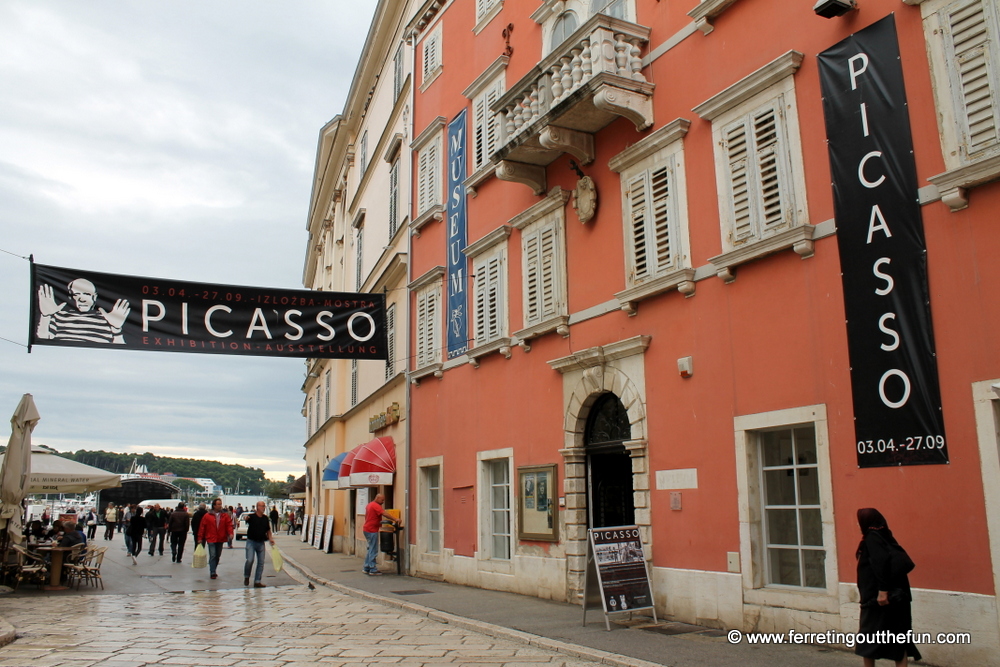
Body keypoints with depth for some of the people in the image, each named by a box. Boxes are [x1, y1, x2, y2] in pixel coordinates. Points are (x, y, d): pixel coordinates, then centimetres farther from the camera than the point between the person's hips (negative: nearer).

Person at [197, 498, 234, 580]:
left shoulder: (225, 515, 3)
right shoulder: (207, 516, -3)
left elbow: (229, 524, -2)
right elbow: (202, 527, 0)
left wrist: (230, 533, -19)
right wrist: (200, 538, -1)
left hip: (220, 539, 3)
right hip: (211, 539, -3)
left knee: (218, 556, 13)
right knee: (212, 556, -10)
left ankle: (213, 571, 28)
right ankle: (213, 573, -7)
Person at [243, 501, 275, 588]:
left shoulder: (266, 518, 8)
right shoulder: (252, 516, -7)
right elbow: (246, 518, -30)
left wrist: (270, 538, 3)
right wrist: (245, 517, -54)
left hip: (261, 543, 5)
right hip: (251, 542, -5)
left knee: (261, 562, 4)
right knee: (250, 560, -15)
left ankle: (257, 582, 12)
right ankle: (246, 577, 11)